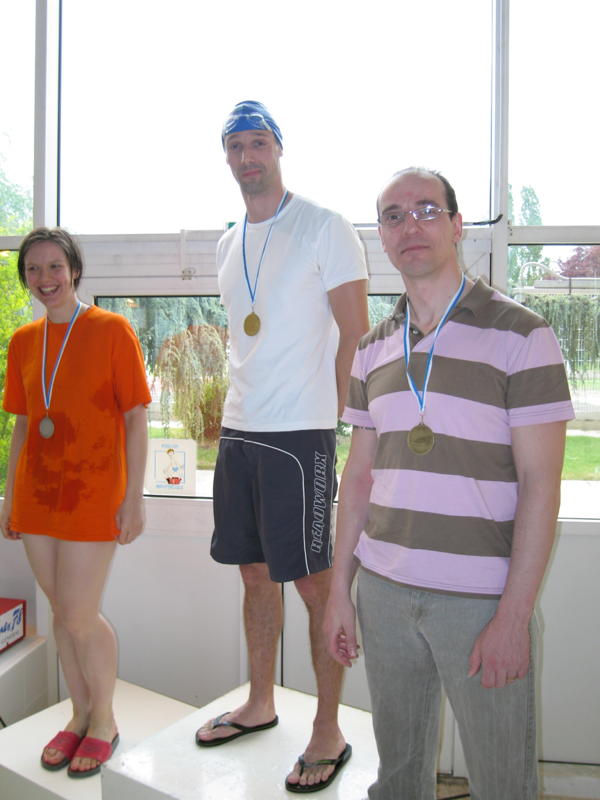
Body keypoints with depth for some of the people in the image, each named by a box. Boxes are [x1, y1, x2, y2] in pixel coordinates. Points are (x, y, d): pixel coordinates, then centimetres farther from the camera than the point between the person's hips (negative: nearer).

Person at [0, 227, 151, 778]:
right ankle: (80, 715, 32)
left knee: (80, 616, -1)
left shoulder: (112, 330, -6)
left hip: (92, 495, -5)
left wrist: (134, 498, -11)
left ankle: (103, 719, 23)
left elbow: (136, 420, -8)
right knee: (62, 612, 13)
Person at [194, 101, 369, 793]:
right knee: (254, 573, 16)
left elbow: (356, 334, -7)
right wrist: (236, 409, 16)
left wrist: (329, 418, -9)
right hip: (238, 430, 7)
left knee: (315, 584, 0)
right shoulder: (228, 244, 16)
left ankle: (329, 732, 16)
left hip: (300, 434, -7)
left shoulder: (323, 227, -5)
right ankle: (259, 704, 33)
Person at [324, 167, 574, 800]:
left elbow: (539, 481, -10)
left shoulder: (520, 335, -7)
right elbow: (360, 474, 11)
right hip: (384, 590, 4)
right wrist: (339, 591, 9)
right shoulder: (374, 349, 8)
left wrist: (513, 615, -14)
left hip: (481, 599, -4)